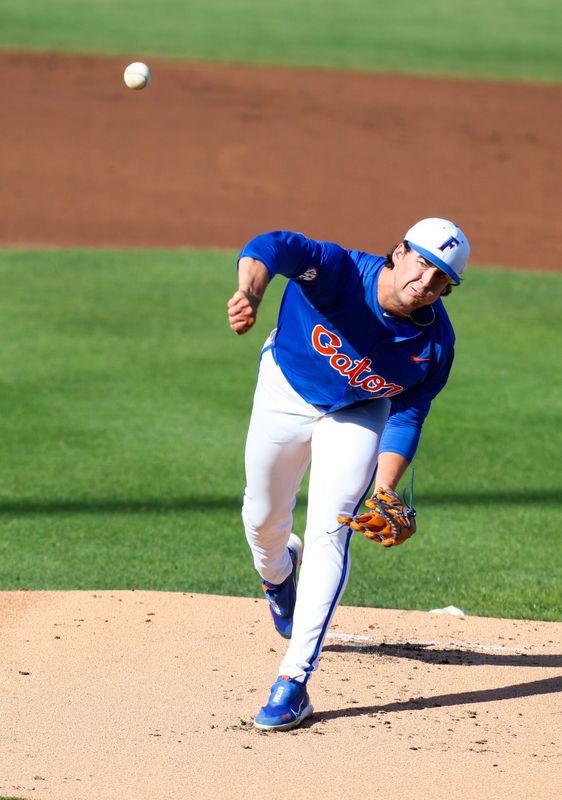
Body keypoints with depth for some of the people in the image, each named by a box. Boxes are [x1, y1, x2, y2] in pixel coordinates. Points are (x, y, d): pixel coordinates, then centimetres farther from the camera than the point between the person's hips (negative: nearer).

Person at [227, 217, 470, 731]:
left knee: (328, 534, -14)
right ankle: (278, 573, 55)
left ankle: (294, 681, -12)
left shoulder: (435, 343, -26)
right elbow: (274, 247, -56)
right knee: (263, 517, 16)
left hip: (358, 415, 0)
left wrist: (385, 490, -22)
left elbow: (408, 415, -12)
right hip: (287, 393, 0)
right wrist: (251, 293, -78)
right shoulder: (341, 273, -37)